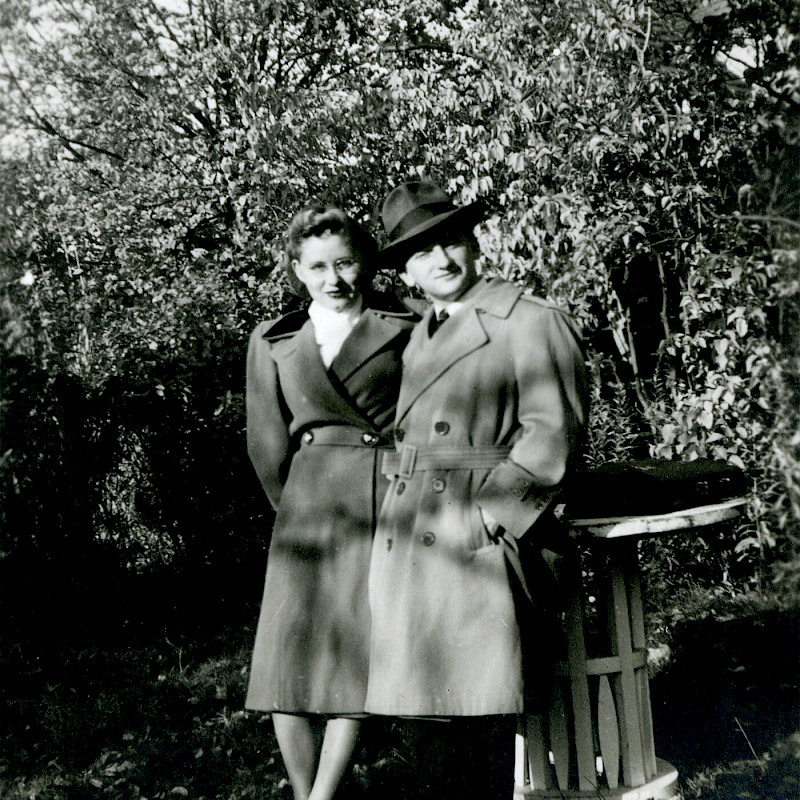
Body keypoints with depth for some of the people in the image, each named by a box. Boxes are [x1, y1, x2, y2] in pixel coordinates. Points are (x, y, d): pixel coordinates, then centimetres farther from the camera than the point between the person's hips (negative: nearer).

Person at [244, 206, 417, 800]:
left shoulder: (405, 331, 5)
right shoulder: (274, 343, 12)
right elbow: (267, 445, 14)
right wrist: (295, 508, 14)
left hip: (389, 500, -2)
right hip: (310, 501, 2)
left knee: (358, 656, -6)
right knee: (289, 656, -4)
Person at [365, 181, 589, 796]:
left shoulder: (532, 323, 1)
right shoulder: (418, 338, 22)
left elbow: (552, 434, -7)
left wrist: (493, 515, -13)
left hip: (482, 542, -6)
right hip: (406, 548, 6)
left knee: (485, 704, -6)